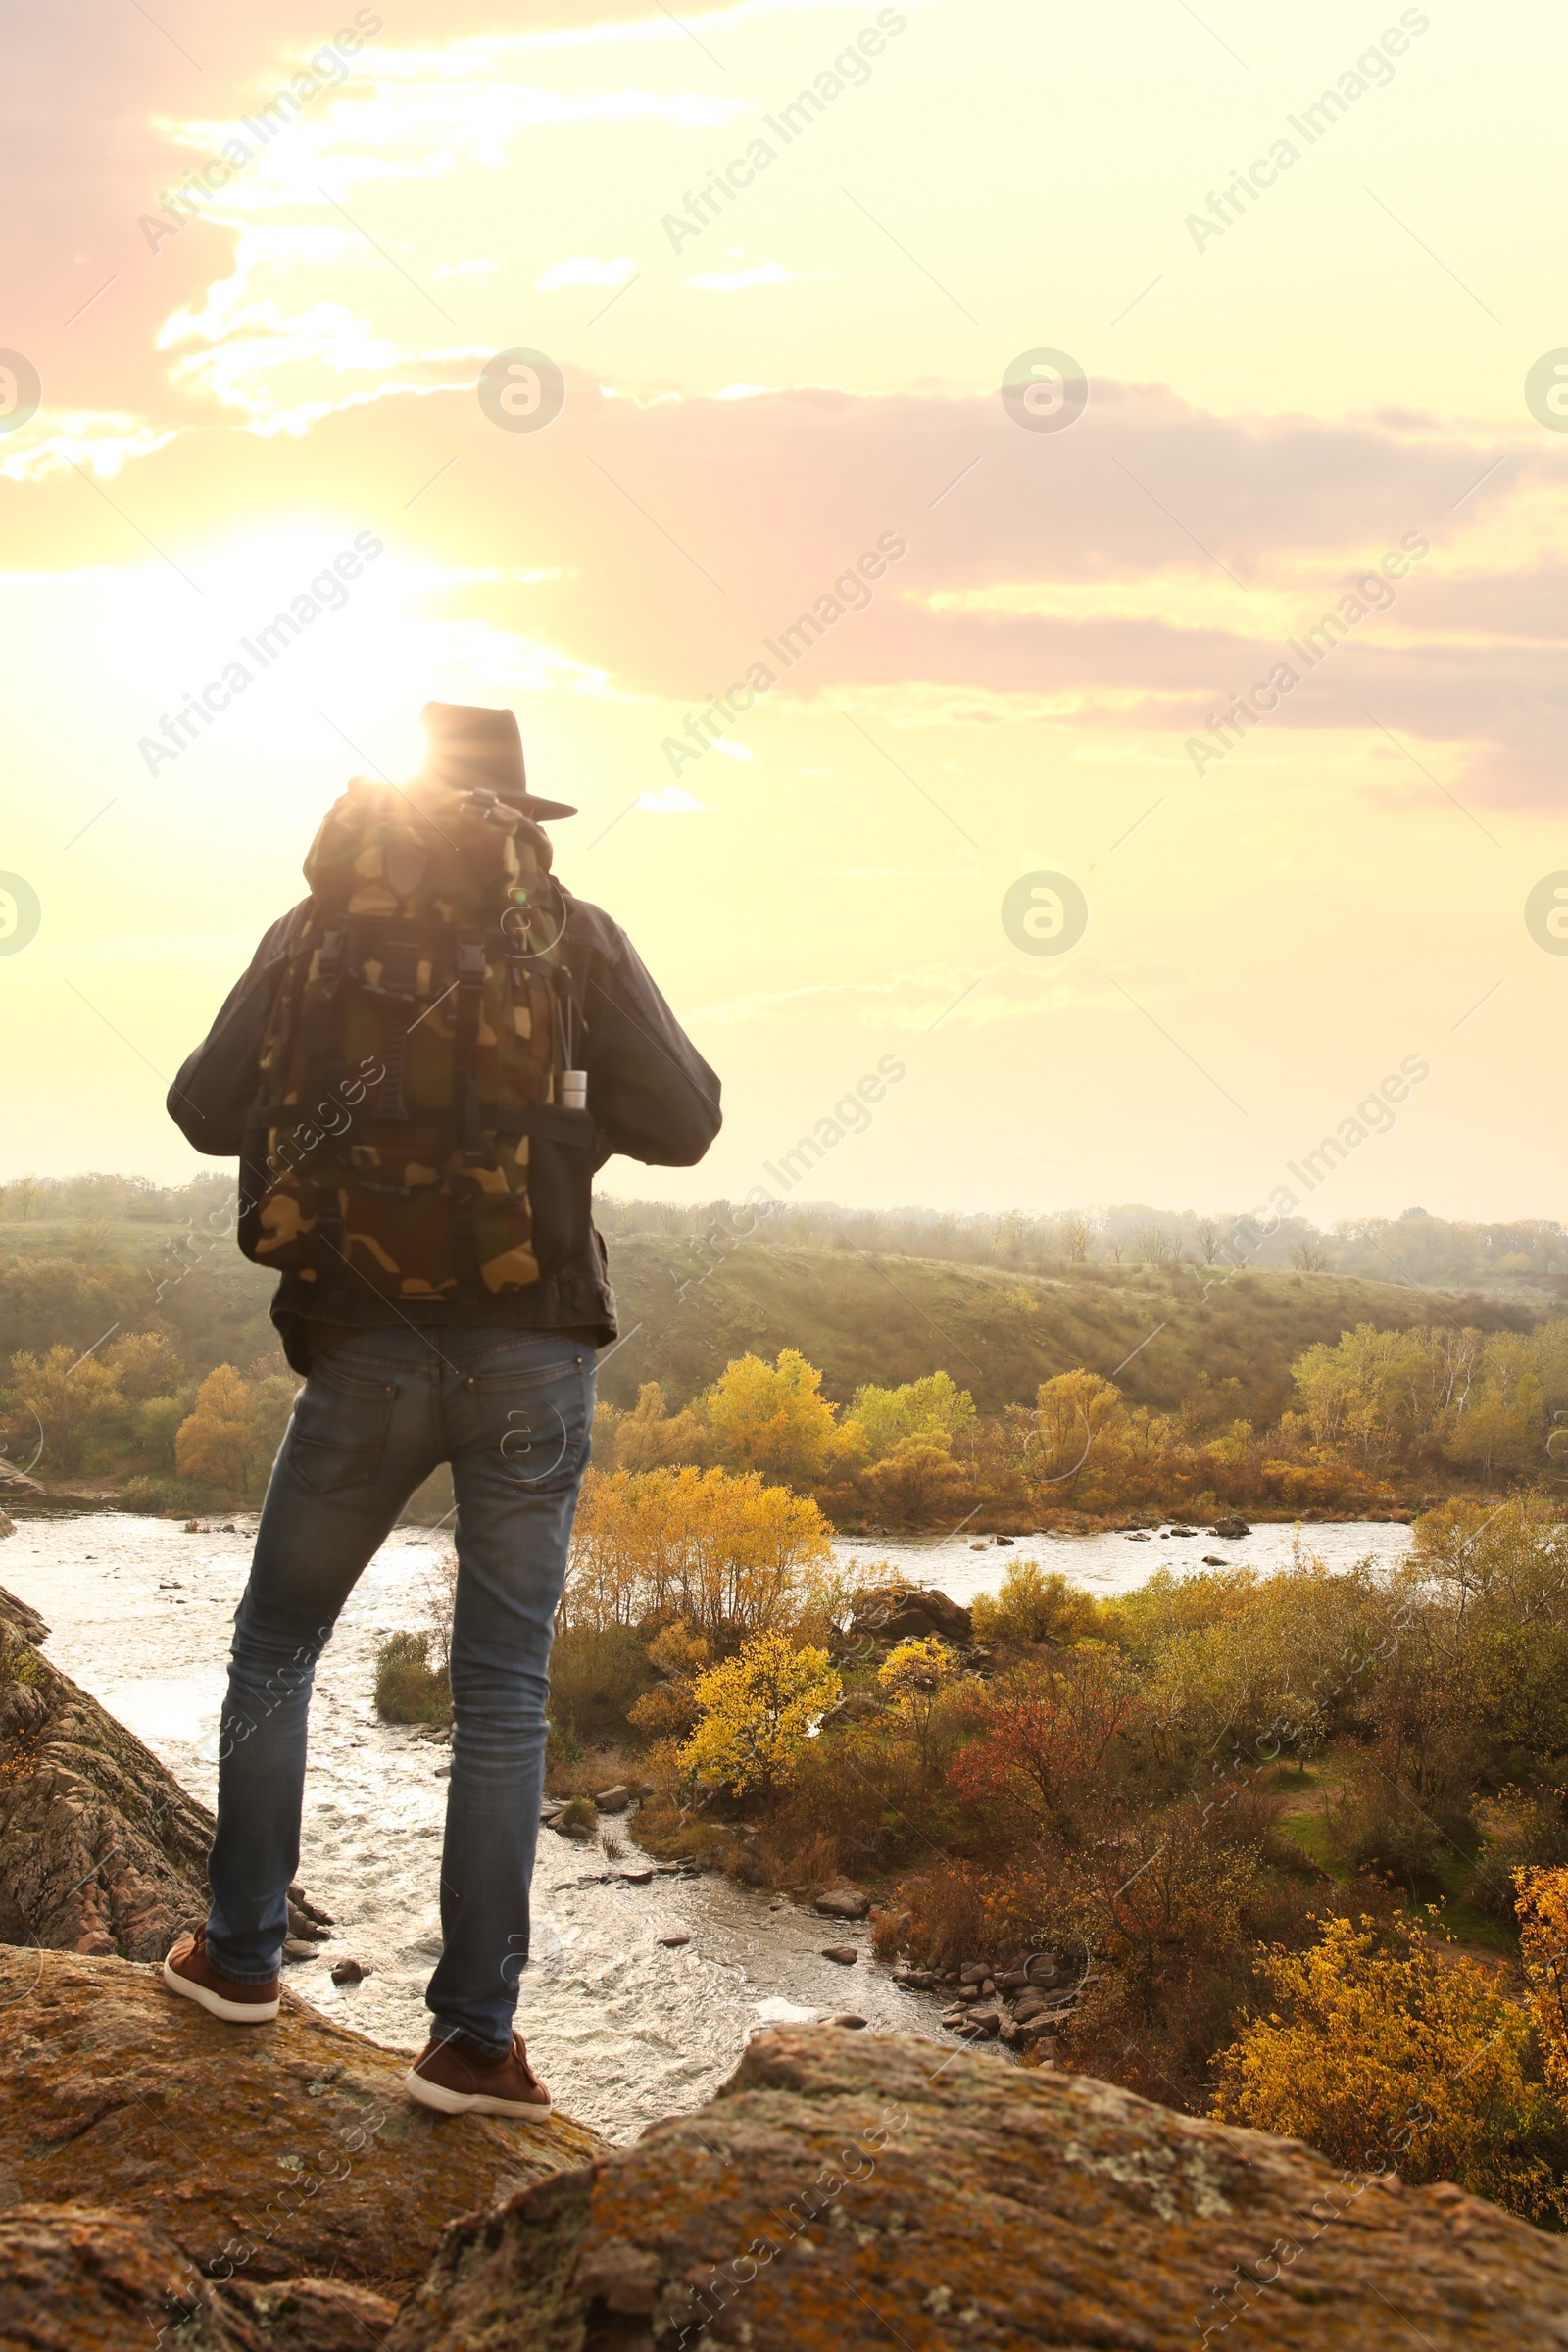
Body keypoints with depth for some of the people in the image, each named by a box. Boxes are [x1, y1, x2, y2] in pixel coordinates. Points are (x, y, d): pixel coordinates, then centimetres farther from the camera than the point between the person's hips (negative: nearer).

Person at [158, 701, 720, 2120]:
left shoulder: (312, 932, 6)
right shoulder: (572, 933, 1)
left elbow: (205, 1112, 9)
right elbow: (684, 1124, 0)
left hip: (364, 1350, 1)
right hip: (529, 1352, -1)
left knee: (276, 1643, 21)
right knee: (504, 1693, 5)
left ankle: (242, 1954, 27)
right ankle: (475, 2038, 6)